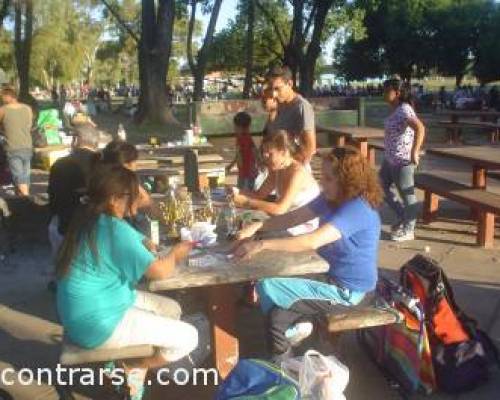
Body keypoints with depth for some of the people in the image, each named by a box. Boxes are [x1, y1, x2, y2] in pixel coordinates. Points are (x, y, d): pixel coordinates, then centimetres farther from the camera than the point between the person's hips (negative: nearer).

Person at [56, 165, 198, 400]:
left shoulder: (88, 219, 5)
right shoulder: (114, 229, -25)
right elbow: (160, 271, -20)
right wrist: (176, 253, -2)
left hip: (86, 310, 10)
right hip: (97, 323, -10)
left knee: (172, 309, 18)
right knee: (188, 337, -8)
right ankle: (132, 369, 12)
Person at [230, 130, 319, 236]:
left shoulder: (297, 172, -24)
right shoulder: (277, 169, 3)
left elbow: (280, 208, -31)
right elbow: (259, 194, 6)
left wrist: (246, 202, -31)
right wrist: (238, 192, -12)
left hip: (306, 227, -8)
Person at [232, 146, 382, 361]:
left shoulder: (357, 209, -28)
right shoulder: (331, 198, 1)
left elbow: (312, 241, -37)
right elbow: (294, 217, 2)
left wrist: (263, 244, -38)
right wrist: (257, 226, -13)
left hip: (348, 291, -9)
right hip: (331, 275, 9)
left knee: (268, 289, -8)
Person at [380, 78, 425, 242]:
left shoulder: (404, 109, -19)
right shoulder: (395, 109, 10)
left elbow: (420, 128, -33)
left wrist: (415, 152, -34)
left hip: (403, 160, -10)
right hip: (390, 159, 10)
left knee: (406, 194, 2)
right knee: (384, 188, 19)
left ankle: (408, 230, 15)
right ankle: (402, 217, 33)